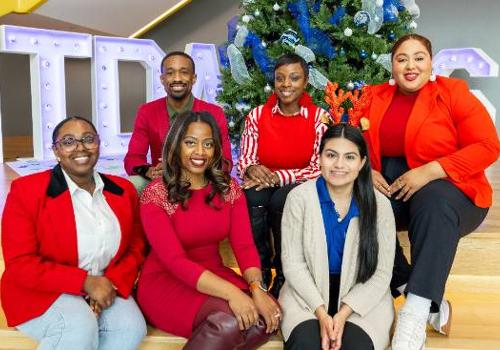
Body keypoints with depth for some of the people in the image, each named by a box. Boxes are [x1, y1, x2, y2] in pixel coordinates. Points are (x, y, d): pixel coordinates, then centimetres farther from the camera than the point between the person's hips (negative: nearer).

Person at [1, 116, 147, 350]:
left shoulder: (123, 190, 5)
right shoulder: (26, 191, -8)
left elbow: (136, 247, 8)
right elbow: (19, 265, -12)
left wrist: (113, 283, -12)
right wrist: (86, 282, -20)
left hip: (104, 287, 4)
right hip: (43, 293, -3)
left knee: (131, 327, -25)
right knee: (80, 329, -32)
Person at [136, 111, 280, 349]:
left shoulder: (229, 189, 2)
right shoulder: (155, 194, -12)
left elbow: (244, 246, -5)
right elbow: (174, 260, -21)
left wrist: (256, 287, -27)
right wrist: (231, 292, -34)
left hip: (214, 275, 5)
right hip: (166, 279, -5)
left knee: (267, 317, -22)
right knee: (228, 321, -32)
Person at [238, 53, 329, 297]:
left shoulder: (319, 117, -3)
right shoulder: (257, 115, 3)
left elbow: (319, 169, -9)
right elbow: (244, 161, 2)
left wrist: (276, 177, -20)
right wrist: (252, 169, -24)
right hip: (263, 189, 2)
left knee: (282, 199, -34)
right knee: (253, 197, -32)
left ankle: (284, 275, -14)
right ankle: (259, 270, -15)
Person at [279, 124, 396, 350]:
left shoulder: (379, 205, -7)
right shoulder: (299, 197, -8)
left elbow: (382, 273, -6)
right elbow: (292, 262, -7)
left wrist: (343, 313, -17)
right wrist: (321, 312, -17)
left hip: (362, 297, 1)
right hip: (307, 293, 0)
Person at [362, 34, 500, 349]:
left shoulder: (453, 92, -3)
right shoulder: (374, 97, 10)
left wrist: (430, 171, -21)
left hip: (445, 187, -4)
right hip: (388, 187, 4)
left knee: (435, 203, -38)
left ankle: (416, 314, -39)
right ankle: (431, 302, -20)